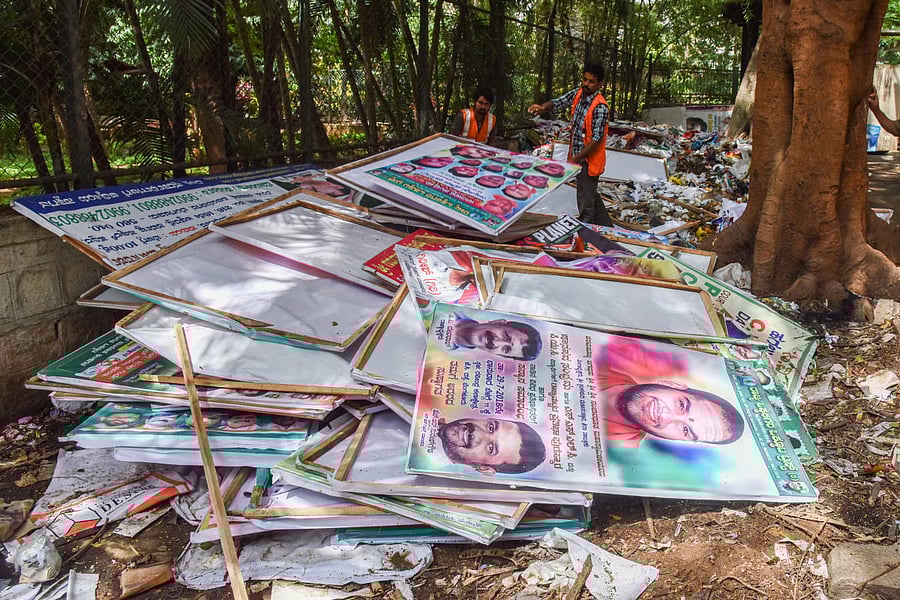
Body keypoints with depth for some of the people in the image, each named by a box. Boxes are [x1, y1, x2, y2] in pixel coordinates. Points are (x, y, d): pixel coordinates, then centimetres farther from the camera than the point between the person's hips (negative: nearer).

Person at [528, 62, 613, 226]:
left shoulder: (600, 107, -21)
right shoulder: (577, 94, 2)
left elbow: (596, 139, -22)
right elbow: (558, 102, 3)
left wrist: (575, 159, -23)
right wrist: (543, 107, -21)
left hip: (588, 159, -9)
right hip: (577, 155, 9)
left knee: (586, 203, -3)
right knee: (591, 196, 22)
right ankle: (607, 228, 37)